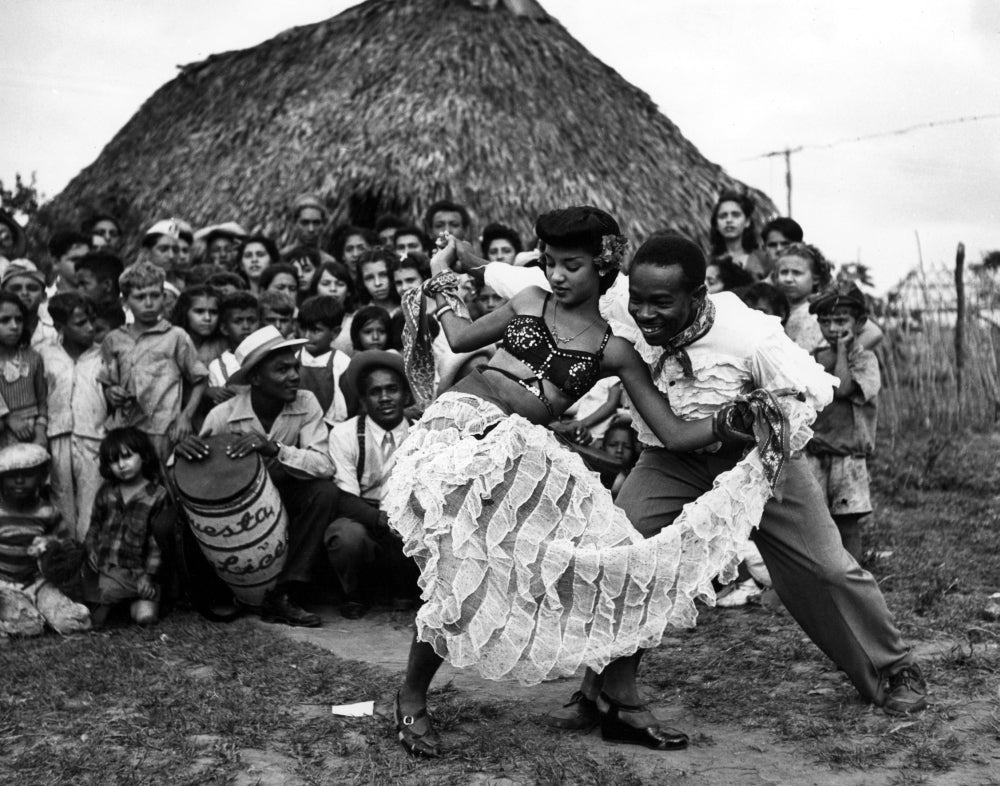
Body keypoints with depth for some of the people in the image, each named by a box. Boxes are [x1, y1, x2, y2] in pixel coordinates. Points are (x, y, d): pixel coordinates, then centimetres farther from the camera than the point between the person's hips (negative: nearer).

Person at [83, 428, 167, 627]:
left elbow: (157, 539, -6)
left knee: (146, 615, -20)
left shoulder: (158, 495, -5)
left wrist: (148, 574, -10)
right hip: (102, 565, 3)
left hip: (136, 570, -3)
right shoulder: (106, 492, 8)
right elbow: (94, 527, 16)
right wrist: (91, 555, 3)